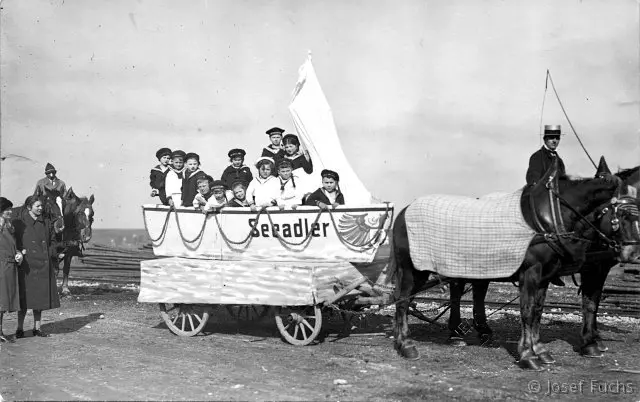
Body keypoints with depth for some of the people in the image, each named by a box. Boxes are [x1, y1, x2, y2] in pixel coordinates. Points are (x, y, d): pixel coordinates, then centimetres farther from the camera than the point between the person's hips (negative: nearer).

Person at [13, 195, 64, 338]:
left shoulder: (46, 223, 9)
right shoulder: (19, 223, -4)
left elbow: (51, 241, 19)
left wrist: (49, 255, 7)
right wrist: (20, 252, -13)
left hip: (43, 266, 4)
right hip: (26, 265, -4)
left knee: (41, 296, 8)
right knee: (24, 298, -2)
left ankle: (37, 328, 17)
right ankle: (20, 329, 8)